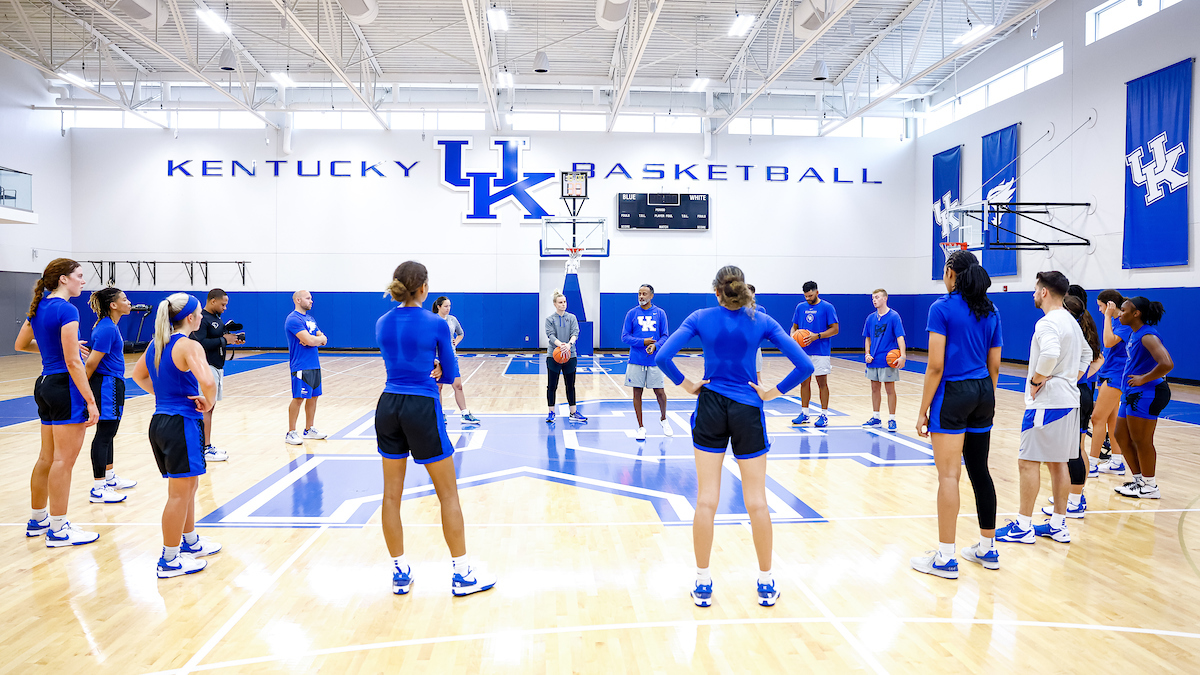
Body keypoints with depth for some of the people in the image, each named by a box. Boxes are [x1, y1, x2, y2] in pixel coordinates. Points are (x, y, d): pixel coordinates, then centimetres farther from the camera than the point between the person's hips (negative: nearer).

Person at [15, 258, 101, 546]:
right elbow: (73, 362, -19)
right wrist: (90, 401, -18)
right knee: (64, 460, -2)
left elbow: (20, 344, 24)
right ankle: (58, 529, 4)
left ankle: (38, 520, 30)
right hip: (66, 385, -9)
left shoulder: (39, 307, 11)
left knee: (47, 458, 18)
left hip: (46, 383, 9)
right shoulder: (66, 310, -16)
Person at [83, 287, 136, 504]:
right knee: (104, 434, -5)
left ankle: (109, 478, 33)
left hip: (112, 385, 10)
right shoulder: (107, 329, -19)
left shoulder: (110, 326, 12)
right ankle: (98, 489, 0)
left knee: (109, 433, 20)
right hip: (107, 385, -10)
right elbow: (91, 363, -20)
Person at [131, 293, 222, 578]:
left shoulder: (157, 344, 10)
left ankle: (190, 542, 38)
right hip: (181, 424, -9)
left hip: (160, 422, 9)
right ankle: (169, 560, 9)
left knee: (188, 486, 23)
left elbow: (138, 375, 26)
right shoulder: (189, 346, -17)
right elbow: (207, 382, -32)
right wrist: (208, 403, -14)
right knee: (180, 493, 1)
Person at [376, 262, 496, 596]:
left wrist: (428, 368, 5)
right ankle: (461, 574, 12)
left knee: (392, 494, 13)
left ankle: (400, 573, 22)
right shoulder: (437, 324, -10)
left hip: (388, 408, 6)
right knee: (448, 494, 5)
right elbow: (451, 375, -1)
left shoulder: (382, 323, 5)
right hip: (422, 410, -5)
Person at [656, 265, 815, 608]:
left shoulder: (701, 318, -2)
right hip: (747, 412, 0)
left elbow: (662, 356, -14)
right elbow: (804, 366, -8)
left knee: (706, 500, 6)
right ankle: (766, 585, 19)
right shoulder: (762, 321, -1)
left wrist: (685, 383, -2)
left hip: (711, 408, 0)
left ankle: (703, 584, 14)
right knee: (756, 502, 9)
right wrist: (775, 391, 0)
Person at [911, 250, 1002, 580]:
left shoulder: (942, 308, -10)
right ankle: (987, 549, 24)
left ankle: (945, 558, 2)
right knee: (980, 471, 14)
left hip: (953, 393, -7)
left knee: (948, 475, -3)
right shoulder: (990, 311, 10)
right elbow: (994, 365, 13)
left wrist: (923, 410, -9)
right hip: (983, 393, 7)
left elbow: (936, 365, -14)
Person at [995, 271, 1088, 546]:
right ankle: (1058, 525, 20)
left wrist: (1036, 379, -20)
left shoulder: (1048, 323, -16)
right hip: (1069, 400, 10)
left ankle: (1023, 526, 2)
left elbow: (1050, 354, -35)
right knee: (1058, 462, 14)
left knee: (1028, 461, -3)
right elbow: (1086, 354, 29)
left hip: (1047, 402, -10)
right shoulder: (1071, 321, 16)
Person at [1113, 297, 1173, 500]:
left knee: (1142, 442, -1)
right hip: (1131, 394, 10)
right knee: (1122, 437, 15)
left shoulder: (1147, 336, -18)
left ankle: (1150, 487, 11)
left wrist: (1144, 379, -20)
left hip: (1146, 394, -10)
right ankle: (1139, 480, 26)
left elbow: (1167, 364, -30)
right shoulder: (1133, 334, 12)